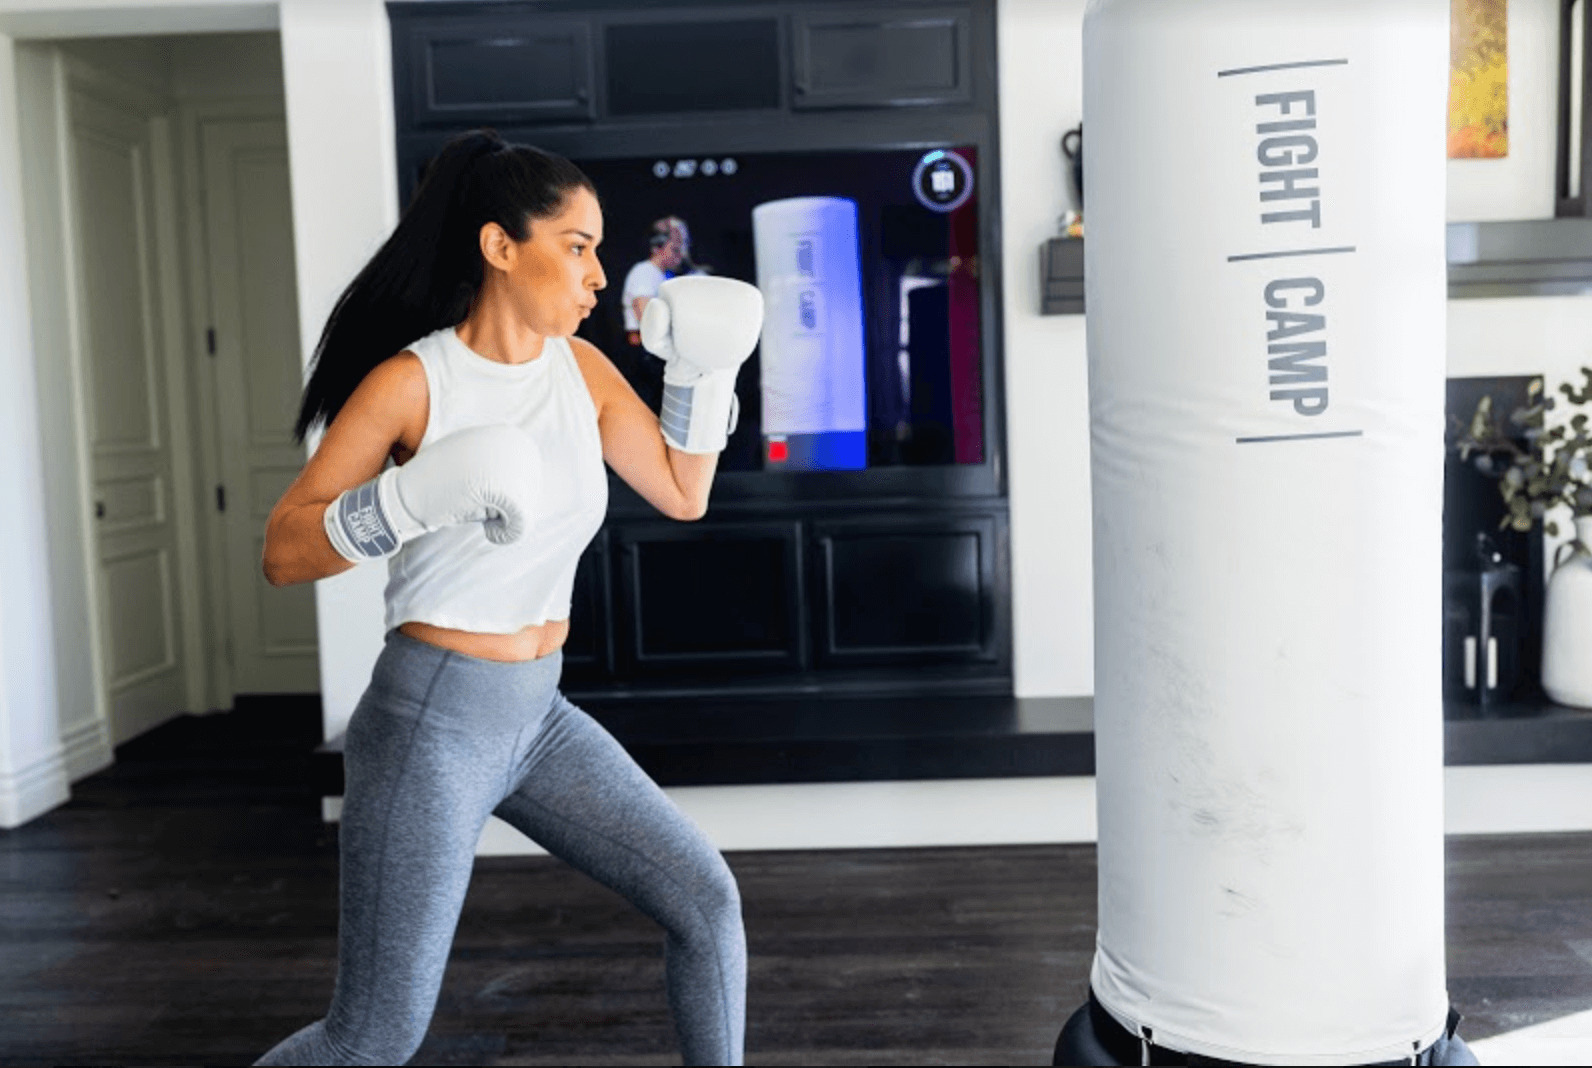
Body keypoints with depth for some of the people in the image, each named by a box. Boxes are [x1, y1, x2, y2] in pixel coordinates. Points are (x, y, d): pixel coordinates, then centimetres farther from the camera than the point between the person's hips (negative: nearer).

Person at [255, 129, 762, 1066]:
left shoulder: (580, 366, 3)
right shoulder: (409, 382, -14)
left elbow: (683, 495, 9)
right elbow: (283, 553, -13)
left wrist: (707, 368, -4)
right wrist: (419, 494, -29)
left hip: (537, 717, 6)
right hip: (427, 722, -6)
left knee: (707, 900, 4)